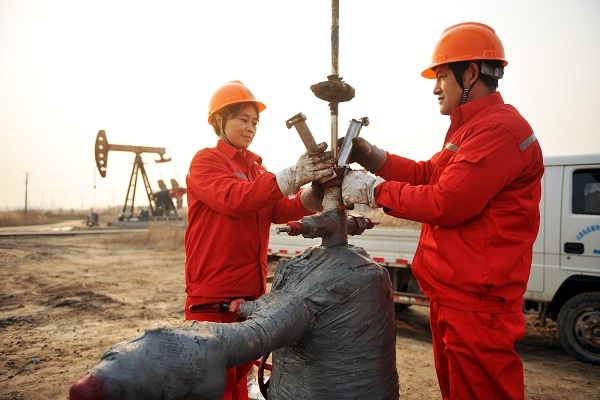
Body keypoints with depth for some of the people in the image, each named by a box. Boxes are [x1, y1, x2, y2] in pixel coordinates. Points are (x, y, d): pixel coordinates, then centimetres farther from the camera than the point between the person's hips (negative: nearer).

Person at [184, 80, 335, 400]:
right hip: (213, 293, -6)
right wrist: (291, 176, -36)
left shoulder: (256, 166, 13)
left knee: (240, 374, 19)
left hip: (251, 289, 6)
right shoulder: (205, 161, -5)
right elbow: (234, 198, -26)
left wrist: (315, 194, -22)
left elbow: (280, 210, -2)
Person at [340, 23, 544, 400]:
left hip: (476, 303, -11)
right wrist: (367, 154, 5)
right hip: (451, 296, 11)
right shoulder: (472, 129, 19)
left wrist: (374, 190, -12)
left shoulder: (499, 129, -18)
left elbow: (445, 204, -24)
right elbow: (426, 175, 17)